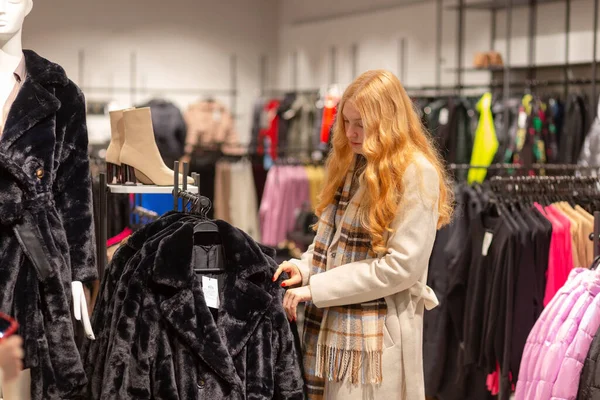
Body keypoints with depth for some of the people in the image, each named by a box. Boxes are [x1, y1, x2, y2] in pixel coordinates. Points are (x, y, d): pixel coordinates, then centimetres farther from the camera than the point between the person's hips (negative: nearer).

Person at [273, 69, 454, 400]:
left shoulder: (417, 174, -12)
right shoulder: (351, 164, 13)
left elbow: (402, 265, -18)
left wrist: (317, 288, -17)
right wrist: (305, 267, -2)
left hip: (377, 334, -7)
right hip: (328, 325, 7)